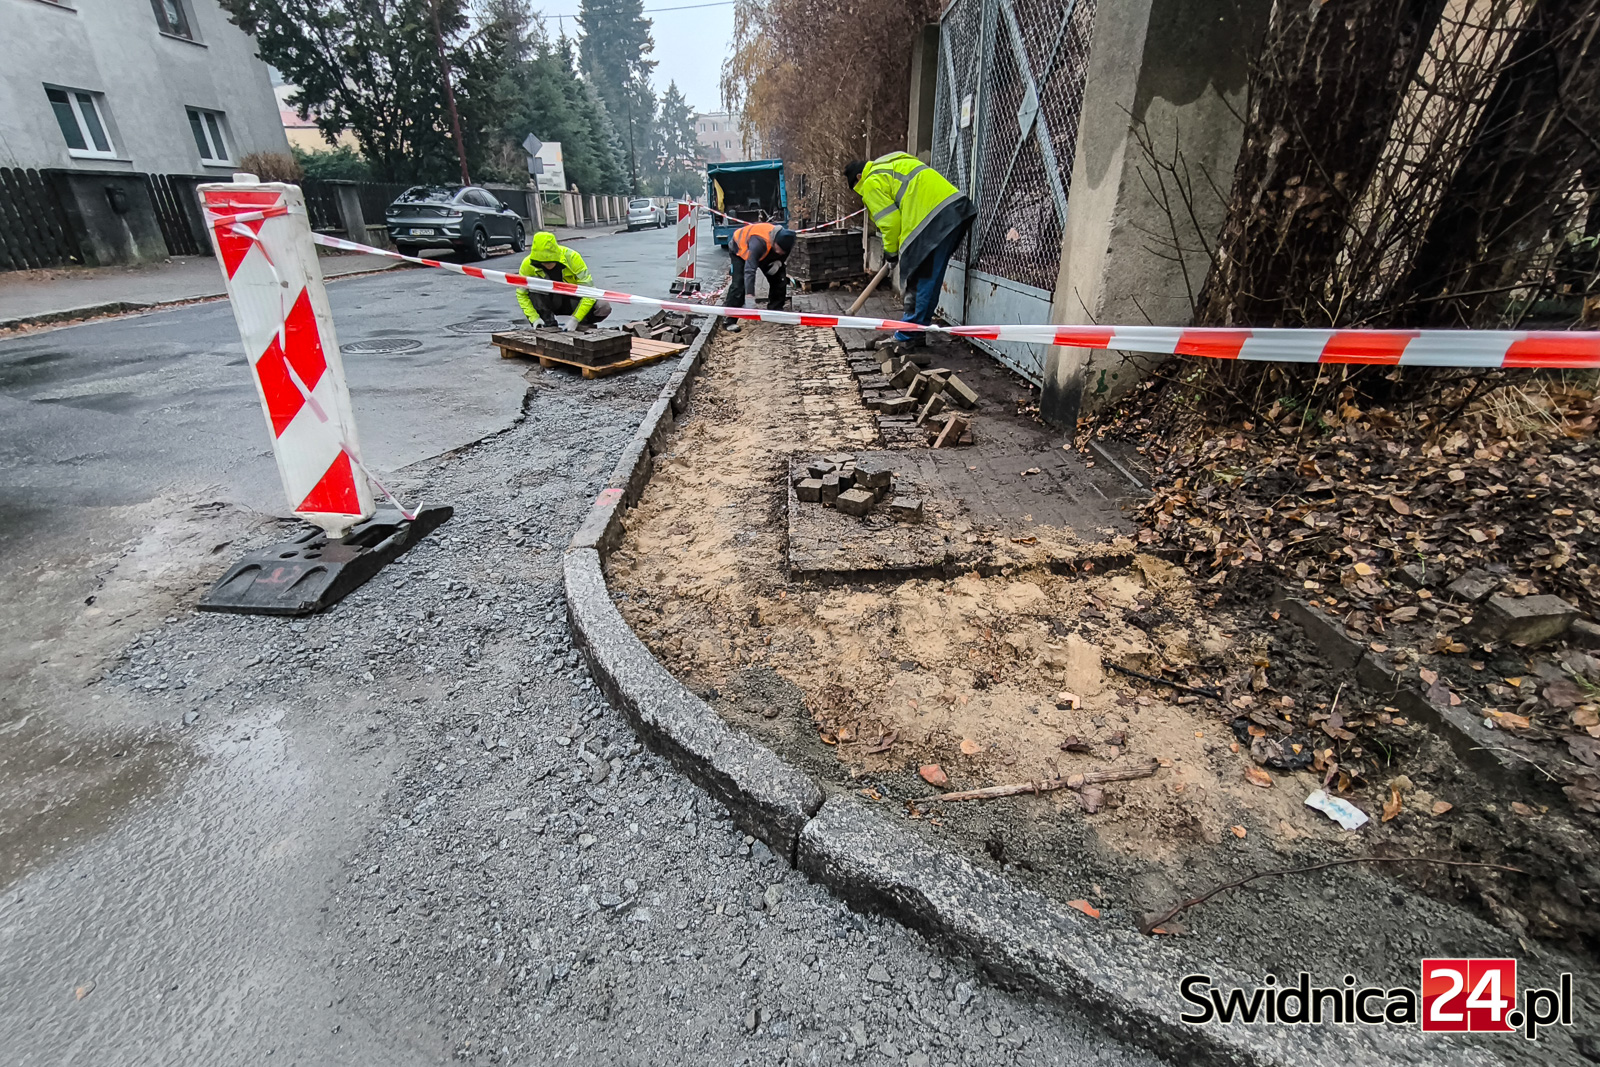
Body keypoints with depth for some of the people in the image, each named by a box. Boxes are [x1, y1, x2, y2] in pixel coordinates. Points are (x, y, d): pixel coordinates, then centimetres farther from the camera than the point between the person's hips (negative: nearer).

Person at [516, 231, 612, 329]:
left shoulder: (572, 257, -24)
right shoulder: (528, 264, -19)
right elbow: (521, 294, -7)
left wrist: (575, 319, -30)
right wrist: (534, 318, -21)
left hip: (572, 301, -1)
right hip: (549, 302, 2)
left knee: (604, 308, -29)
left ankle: (582, 324, 0)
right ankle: (549, 324, -16)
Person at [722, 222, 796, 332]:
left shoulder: (785, 240, -28)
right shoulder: (759, 242, -48)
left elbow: (784, 256, -2)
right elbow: (749, 270, -53)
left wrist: (779, 262, -27)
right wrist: (749, 297, -60)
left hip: (766, 254, 6)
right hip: (740, 249, -6)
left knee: (780, 280, -4)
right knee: (738, 283, -20)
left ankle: (776, 312, 12)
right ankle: (729, 320, -15)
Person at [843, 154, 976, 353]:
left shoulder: (872, 183, 0)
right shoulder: (891, 166, 29)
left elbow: (890, 220, -5)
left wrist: (890, 250, 12)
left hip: (936, 217, -9)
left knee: (920, 281, -5)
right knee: (928, 279, 13)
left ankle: (908, 336, -1)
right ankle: (915, 332, 19)